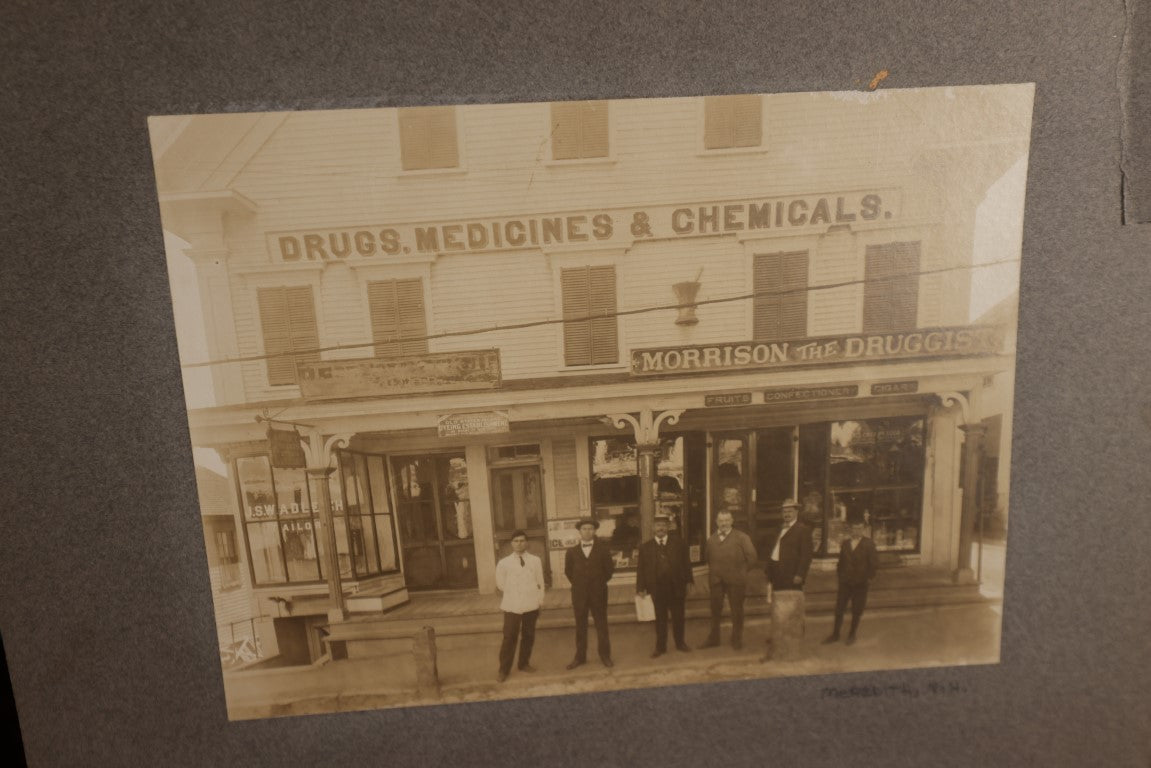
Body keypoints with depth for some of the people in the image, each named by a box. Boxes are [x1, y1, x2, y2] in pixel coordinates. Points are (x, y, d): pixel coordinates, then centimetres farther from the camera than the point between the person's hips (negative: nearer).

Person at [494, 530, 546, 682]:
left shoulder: (535, 561, 1)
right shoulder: (504, 563, -3)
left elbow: (540, 583, 6)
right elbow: (501, 585, 7)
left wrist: (540, 602, 6)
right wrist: (514, 593, 6)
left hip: (531, 605, 2)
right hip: (512, 606, -2)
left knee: (528, 636, 13)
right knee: (509, 638, -2)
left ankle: (524, 664, 30)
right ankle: (504, 669, 9)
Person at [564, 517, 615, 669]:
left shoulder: (603, 549, 1)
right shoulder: (572, 551, 3)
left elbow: (609, 569, 6)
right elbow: (568, 571, 14)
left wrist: (600, 582, 5)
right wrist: (577, 583, 10)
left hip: (598, 593, -1)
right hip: (579, 594, 1)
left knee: (601, 625, 6)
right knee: (580, 626, 6)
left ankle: (605, 656, 16)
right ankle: (580, 657, 15)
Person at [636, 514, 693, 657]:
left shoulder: (679, 543, 3)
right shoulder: (645, 547, 1)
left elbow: (686, 563, 6)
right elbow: (641, 569, 1)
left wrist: (689, 581, 3)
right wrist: (641, 588, -4)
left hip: (676, 588, 1)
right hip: (657, 589, -1)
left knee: (678, 617, 11)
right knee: (660, 619, 8)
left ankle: (680, 643, 29)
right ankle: (661, 647, 20)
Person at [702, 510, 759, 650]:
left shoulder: (742, 537, -2)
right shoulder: (711, 540, 9)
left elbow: (752, 557, -2)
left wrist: (741, 571, -1)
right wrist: (713, 573, 8)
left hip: (735, 580, -3)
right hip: (716, 580, 3)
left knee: (737, 610, 6)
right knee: (715, 610, 8)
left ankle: (737, 639, 19)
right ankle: (713, 639, 19)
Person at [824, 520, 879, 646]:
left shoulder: (869, 544, -4)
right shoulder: (845, 543, 7)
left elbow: (874, 563, -5)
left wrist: (869, 578, -8)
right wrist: (840, 575, 8)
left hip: (860, 584, -3)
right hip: (844, 583, 3)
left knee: (856, 611, 7)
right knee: (839, 609, 4)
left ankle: (852, 635, 23)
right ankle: (835, 634, 15)